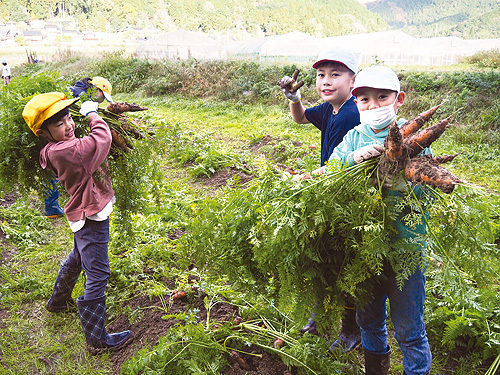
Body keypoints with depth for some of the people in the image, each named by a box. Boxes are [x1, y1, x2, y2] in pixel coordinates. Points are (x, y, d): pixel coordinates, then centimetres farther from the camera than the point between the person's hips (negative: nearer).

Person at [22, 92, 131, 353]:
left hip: (88, 213, 10)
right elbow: (102, 139, -29)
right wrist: (92, 114, -11)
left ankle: (58, 302, 54)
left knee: (76, 260, 31)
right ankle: (96, 339, 6)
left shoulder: (65, 146, 2)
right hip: (90, 217, -10)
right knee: (97, 275, -4)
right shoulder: (60, 151, -27)